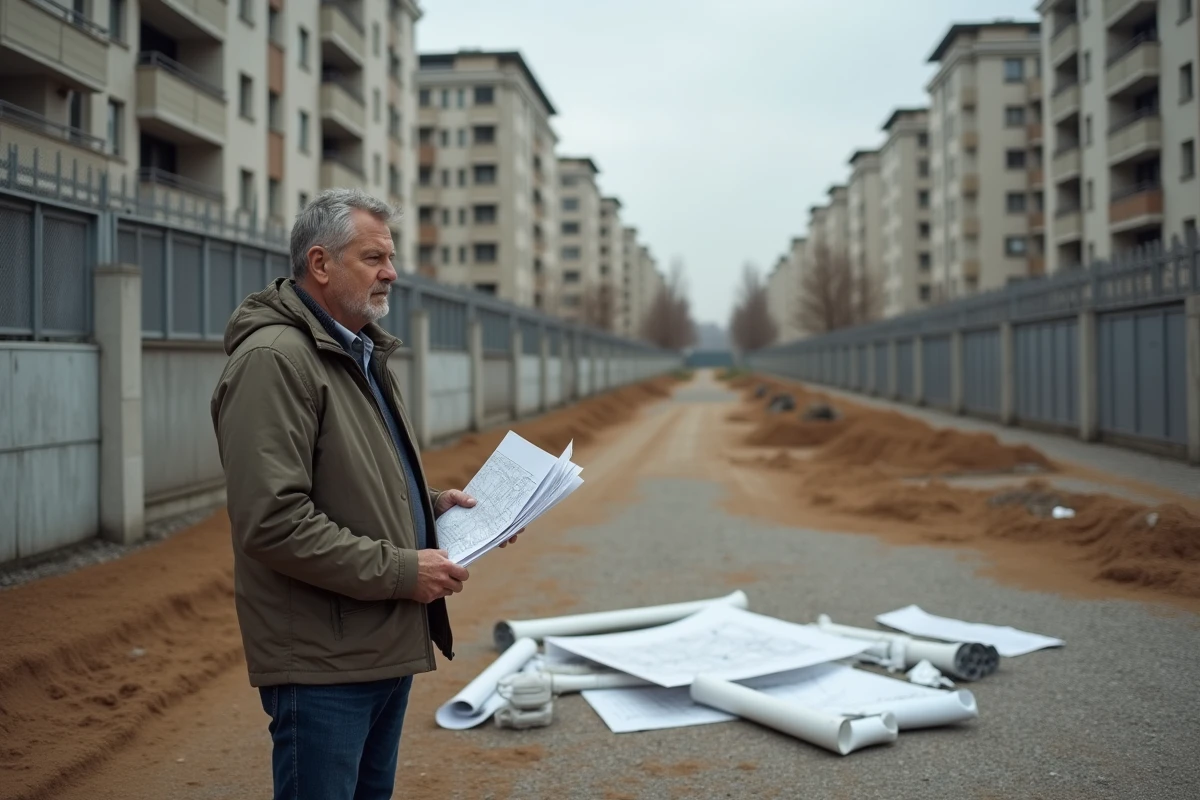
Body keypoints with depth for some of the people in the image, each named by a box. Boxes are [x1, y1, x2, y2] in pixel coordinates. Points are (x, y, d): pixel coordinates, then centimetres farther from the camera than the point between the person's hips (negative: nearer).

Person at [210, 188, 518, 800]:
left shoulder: (363, 354, 15)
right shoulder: (274, 359, -17)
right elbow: (272, 521, -25)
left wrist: (430, 506, 8)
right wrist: (401, 570, -21)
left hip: (388, 645, 10)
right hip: (323, 660, -10)